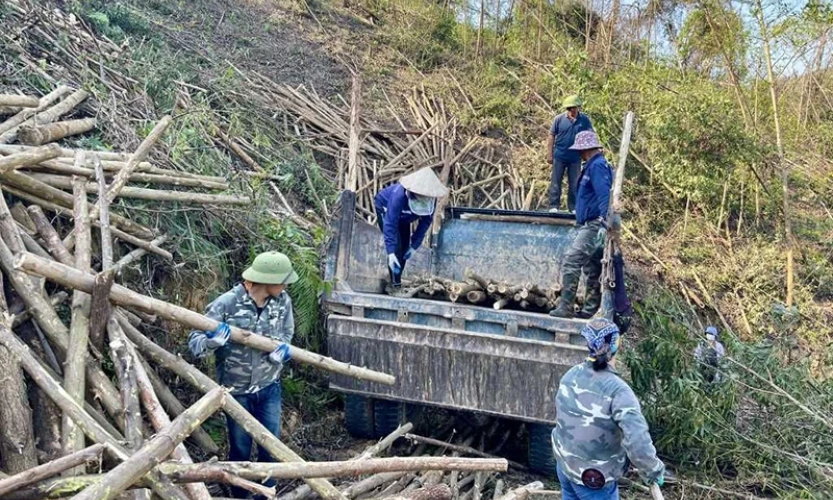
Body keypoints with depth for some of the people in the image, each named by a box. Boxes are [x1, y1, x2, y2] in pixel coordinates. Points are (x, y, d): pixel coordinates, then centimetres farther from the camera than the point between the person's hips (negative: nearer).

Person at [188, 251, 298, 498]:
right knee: (240, 449, 14)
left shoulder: (282, 301, -11)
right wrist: (213, 340, -40)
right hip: (236, 390, -2)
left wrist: (283, 348, -18)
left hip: (269, 387, 3)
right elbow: (195, 341, -17)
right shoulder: (227, 303, -22)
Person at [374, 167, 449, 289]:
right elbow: (390, 224, -44)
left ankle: (397, 278, 23)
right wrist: (390, 252, -48)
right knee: (396, 246, -19)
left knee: (404, 248, 7)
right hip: (385, 208, -5)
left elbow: (425, 222, -17)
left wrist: (414, 245, -19)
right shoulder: (399, 195, -45)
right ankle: (395, 283, -12)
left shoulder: (431, 200, -29)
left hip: (403, 216, 6)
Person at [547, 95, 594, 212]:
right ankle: (554, 206, 11)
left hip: (575, 158, 1)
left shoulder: (584, 120, -4)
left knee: (574, 184, 9)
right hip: (559, 156, -1)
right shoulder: (559, 119, -5)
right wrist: (549, 154, -3)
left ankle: (573, 207, 19)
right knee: (556, 182, 4)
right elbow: (551, 136, -1)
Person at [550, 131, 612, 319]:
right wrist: (581, 214, 30)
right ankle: (590, 310, 19)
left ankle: (565, 308, -13)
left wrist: (604, 223, -31)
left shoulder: (597, 166, -13)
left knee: (570, 262, -14)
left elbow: (604, 196, -24)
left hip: (594, 225, -11)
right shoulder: (595, 165, 18)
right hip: (591, 225, 11)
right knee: (593, 268, 12)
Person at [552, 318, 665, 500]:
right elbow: (637, 441, -34)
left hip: (564, 464, 6)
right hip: (593, 478, -6)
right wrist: (653, 470, -18)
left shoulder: (571, 375, -6)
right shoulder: (617, 390, -28)